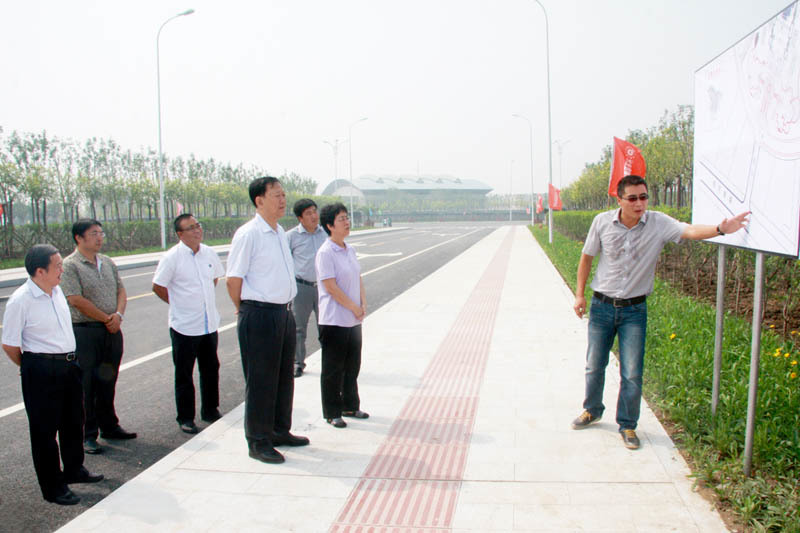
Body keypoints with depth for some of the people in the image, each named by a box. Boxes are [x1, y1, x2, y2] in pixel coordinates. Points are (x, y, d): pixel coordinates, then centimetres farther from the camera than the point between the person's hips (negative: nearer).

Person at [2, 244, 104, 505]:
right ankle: (52, 487, 19)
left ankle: (74, 469, 40)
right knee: (45, 430, 6)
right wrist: (31, 368, 1)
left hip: (69, 364, 8)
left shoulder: (57, 291, 4)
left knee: (73, 421, 20)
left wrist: (71, 360, 16)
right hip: (41, 371, -7)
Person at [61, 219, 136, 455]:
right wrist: (107, 319, -10)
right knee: (86, 385, 1)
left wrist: (118, 315, -8)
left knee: (108, 381, 15)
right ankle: (88, 435, 11)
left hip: (112, 331, 6)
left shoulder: (107, 262, 13)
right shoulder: (69, 265, -8)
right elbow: (77, 300, -15)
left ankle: (109, 427, 27)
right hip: (84, 332, -6)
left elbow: (121, 290, 11)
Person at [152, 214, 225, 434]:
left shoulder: (209, 253, 4)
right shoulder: (172, 257, -12)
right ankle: (185, 418, 17)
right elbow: (158, 287, -6)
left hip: (210, 324, 5)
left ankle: (210, 410, 30)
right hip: (184, 326, -5)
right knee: (184, 374, 5)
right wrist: (178, 303, -1)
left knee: (211, 370, 15)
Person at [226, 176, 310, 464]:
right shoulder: (248, 234, -14)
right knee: (261, 381, 2)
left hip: (283, 312, 8)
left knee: (284, 376, 18)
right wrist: (247, 311, -1)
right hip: (259, 315, -8)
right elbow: (234, 279, -13)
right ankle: (258, 442, 16)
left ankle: (280, 431, 34)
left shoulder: (280, 232, 12)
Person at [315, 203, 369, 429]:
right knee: (333, 369, 4)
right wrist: (354, 308, -13)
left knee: (352, 366, 17)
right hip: (334, 321, -8)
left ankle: (350, 406, 32)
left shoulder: (350, 250, 10)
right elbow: (331, 287, -18)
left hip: (354, 320, 8)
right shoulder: (325, 253, -15)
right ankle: (332, 413, 16)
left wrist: (363, 304, 2)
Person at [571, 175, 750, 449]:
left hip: (634, 310, -1)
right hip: (602, 306, 1)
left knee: (632, 373, -1)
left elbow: (690, 231, -27)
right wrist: (579, 294, 3)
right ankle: (592, 411, 37)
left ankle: (627, 425, 19)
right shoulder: (602, 222, -7)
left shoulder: (658, 223, -10)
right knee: (594, 366, 12)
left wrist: (720, 229, -46)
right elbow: (587, 257, 4)